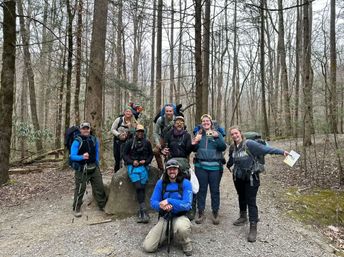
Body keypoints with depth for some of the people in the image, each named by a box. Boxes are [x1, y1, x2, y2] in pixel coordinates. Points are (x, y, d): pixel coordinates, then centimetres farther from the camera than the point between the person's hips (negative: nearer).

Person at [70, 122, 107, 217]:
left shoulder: (94, 140, 4)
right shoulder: (77, 141, -13)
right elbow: (72, 156, -19)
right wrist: (82, 157, -37)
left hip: (94, 167, 5)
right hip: (81, 169, -5)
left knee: (99, 187, 10)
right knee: (80, 189, -1)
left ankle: (103, 205, 26)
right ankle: (76, 209, 17)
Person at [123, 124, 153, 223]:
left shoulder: (147, 143, 11)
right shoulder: (130, 142, 6)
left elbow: (151, 155, 17)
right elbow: (125, 154, 8)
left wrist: (146, 161, -1)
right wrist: (132, 162, -7)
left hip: (143, 166, 2)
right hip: (132, 167, -1)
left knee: (142, 188, -10)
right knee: (139, 187, -16)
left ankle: (141, 213, -4)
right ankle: (144, 211, -16)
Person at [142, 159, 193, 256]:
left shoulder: (185, 183, -9)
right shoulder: (160, 183, 0)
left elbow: (187, 205, -17)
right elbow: (153, 202, -3)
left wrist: (169, 201, -26)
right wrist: (161, 205, -25)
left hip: (180, 217, -3)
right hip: (164, 218, 3)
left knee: (182, 228, -40)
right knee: (147, 247, -8)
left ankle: (187, 245, -3)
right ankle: (167, 235, 23)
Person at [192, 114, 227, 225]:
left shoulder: (217, 134, 5)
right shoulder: (199, 134, 10)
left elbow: (223, 147, -6)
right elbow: (194, 149, 11)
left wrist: (217, 137, -20)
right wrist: (194, 144, -10)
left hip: (215, 167, -1)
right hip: (201, 166, 1)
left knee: (215, 190, 6)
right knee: (201, 190, 7)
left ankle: (215, 213, 19)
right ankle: (201, 213, 18)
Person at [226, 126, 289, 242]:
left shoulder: (249, 143, -18)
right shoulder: (232, 148, 1)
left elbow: (265, 149, -24)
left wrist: (281, 152, -29)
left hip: (251, 177, -6)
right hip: (238, 177, 6)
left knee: (251, 201, -5)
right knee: (241, 197, 21)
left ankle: (253, 228, 2)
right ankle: (243, 217, 43)